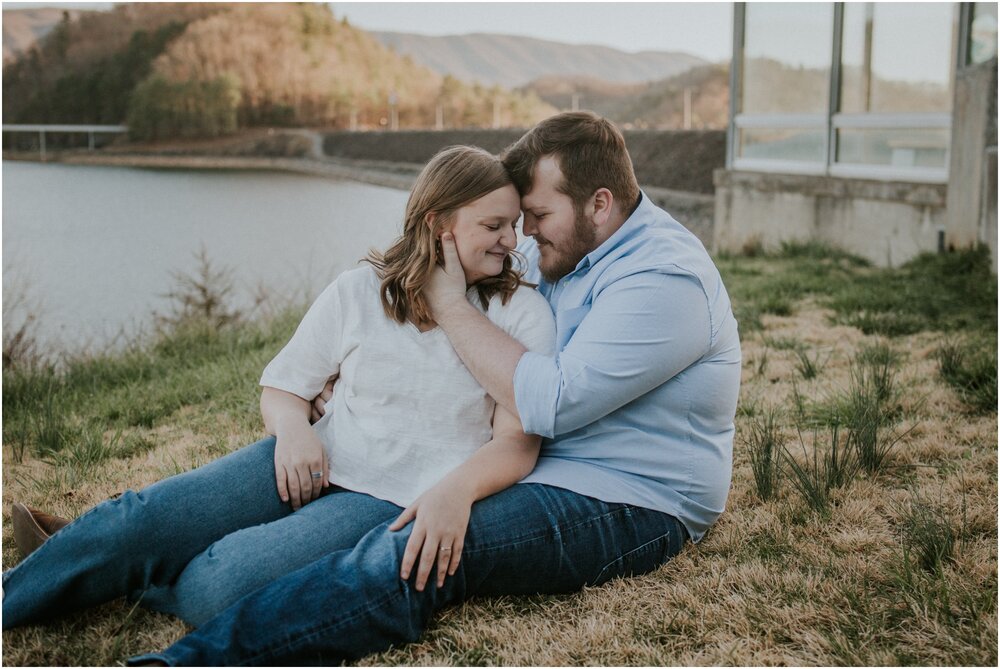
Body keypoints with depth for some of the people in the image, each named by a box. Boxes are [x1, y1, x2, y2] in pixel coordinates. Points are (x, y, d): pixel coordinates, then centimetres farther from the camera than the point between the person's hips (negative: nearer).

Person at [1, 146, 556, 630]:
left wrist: (456, 489, -29)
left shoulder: (522, 312, -1)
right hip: (319, 464, 4)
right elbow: (279, 388, 12)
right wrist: (293, 426, -13)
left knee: (221, 583, -24)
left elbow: (517, 442, -8)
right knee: (144, 516, -18)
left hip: (401, 501, -3)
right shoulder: (359, 292, 6)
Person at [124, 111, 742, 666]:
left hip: (630, 508, -10)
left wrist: (448, 302, -22)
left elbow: (548, 402, -29)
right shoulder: (568, 248, 8)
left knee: (413, 558, -29)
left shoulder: (664, 278, -21)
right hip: (551, 464, 10)